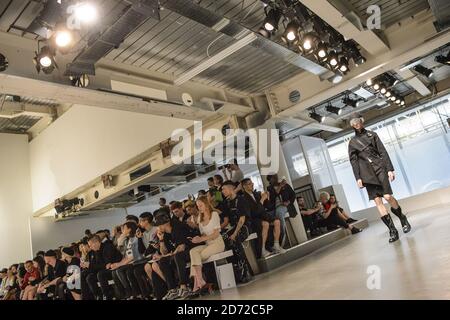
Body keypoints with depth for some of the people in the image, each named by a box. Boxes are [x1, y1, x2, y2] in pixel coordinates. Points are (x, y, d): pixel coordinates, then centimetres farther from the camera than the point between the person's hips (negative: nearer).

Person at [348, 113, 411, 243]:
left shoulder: (372, 134, 9)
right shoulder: (352, 142, 10)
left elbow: (383, 152, 4)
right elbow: (353, 161, 5)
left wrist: (390, 169, -4)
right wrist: (358, 178, -3)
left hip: (379, 167, -1)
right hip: (367, 173, 1)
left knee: (387, 196, -12)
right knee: (377, 201, -5)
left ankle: (403, 219, 15)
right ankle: (392, 230, 0)